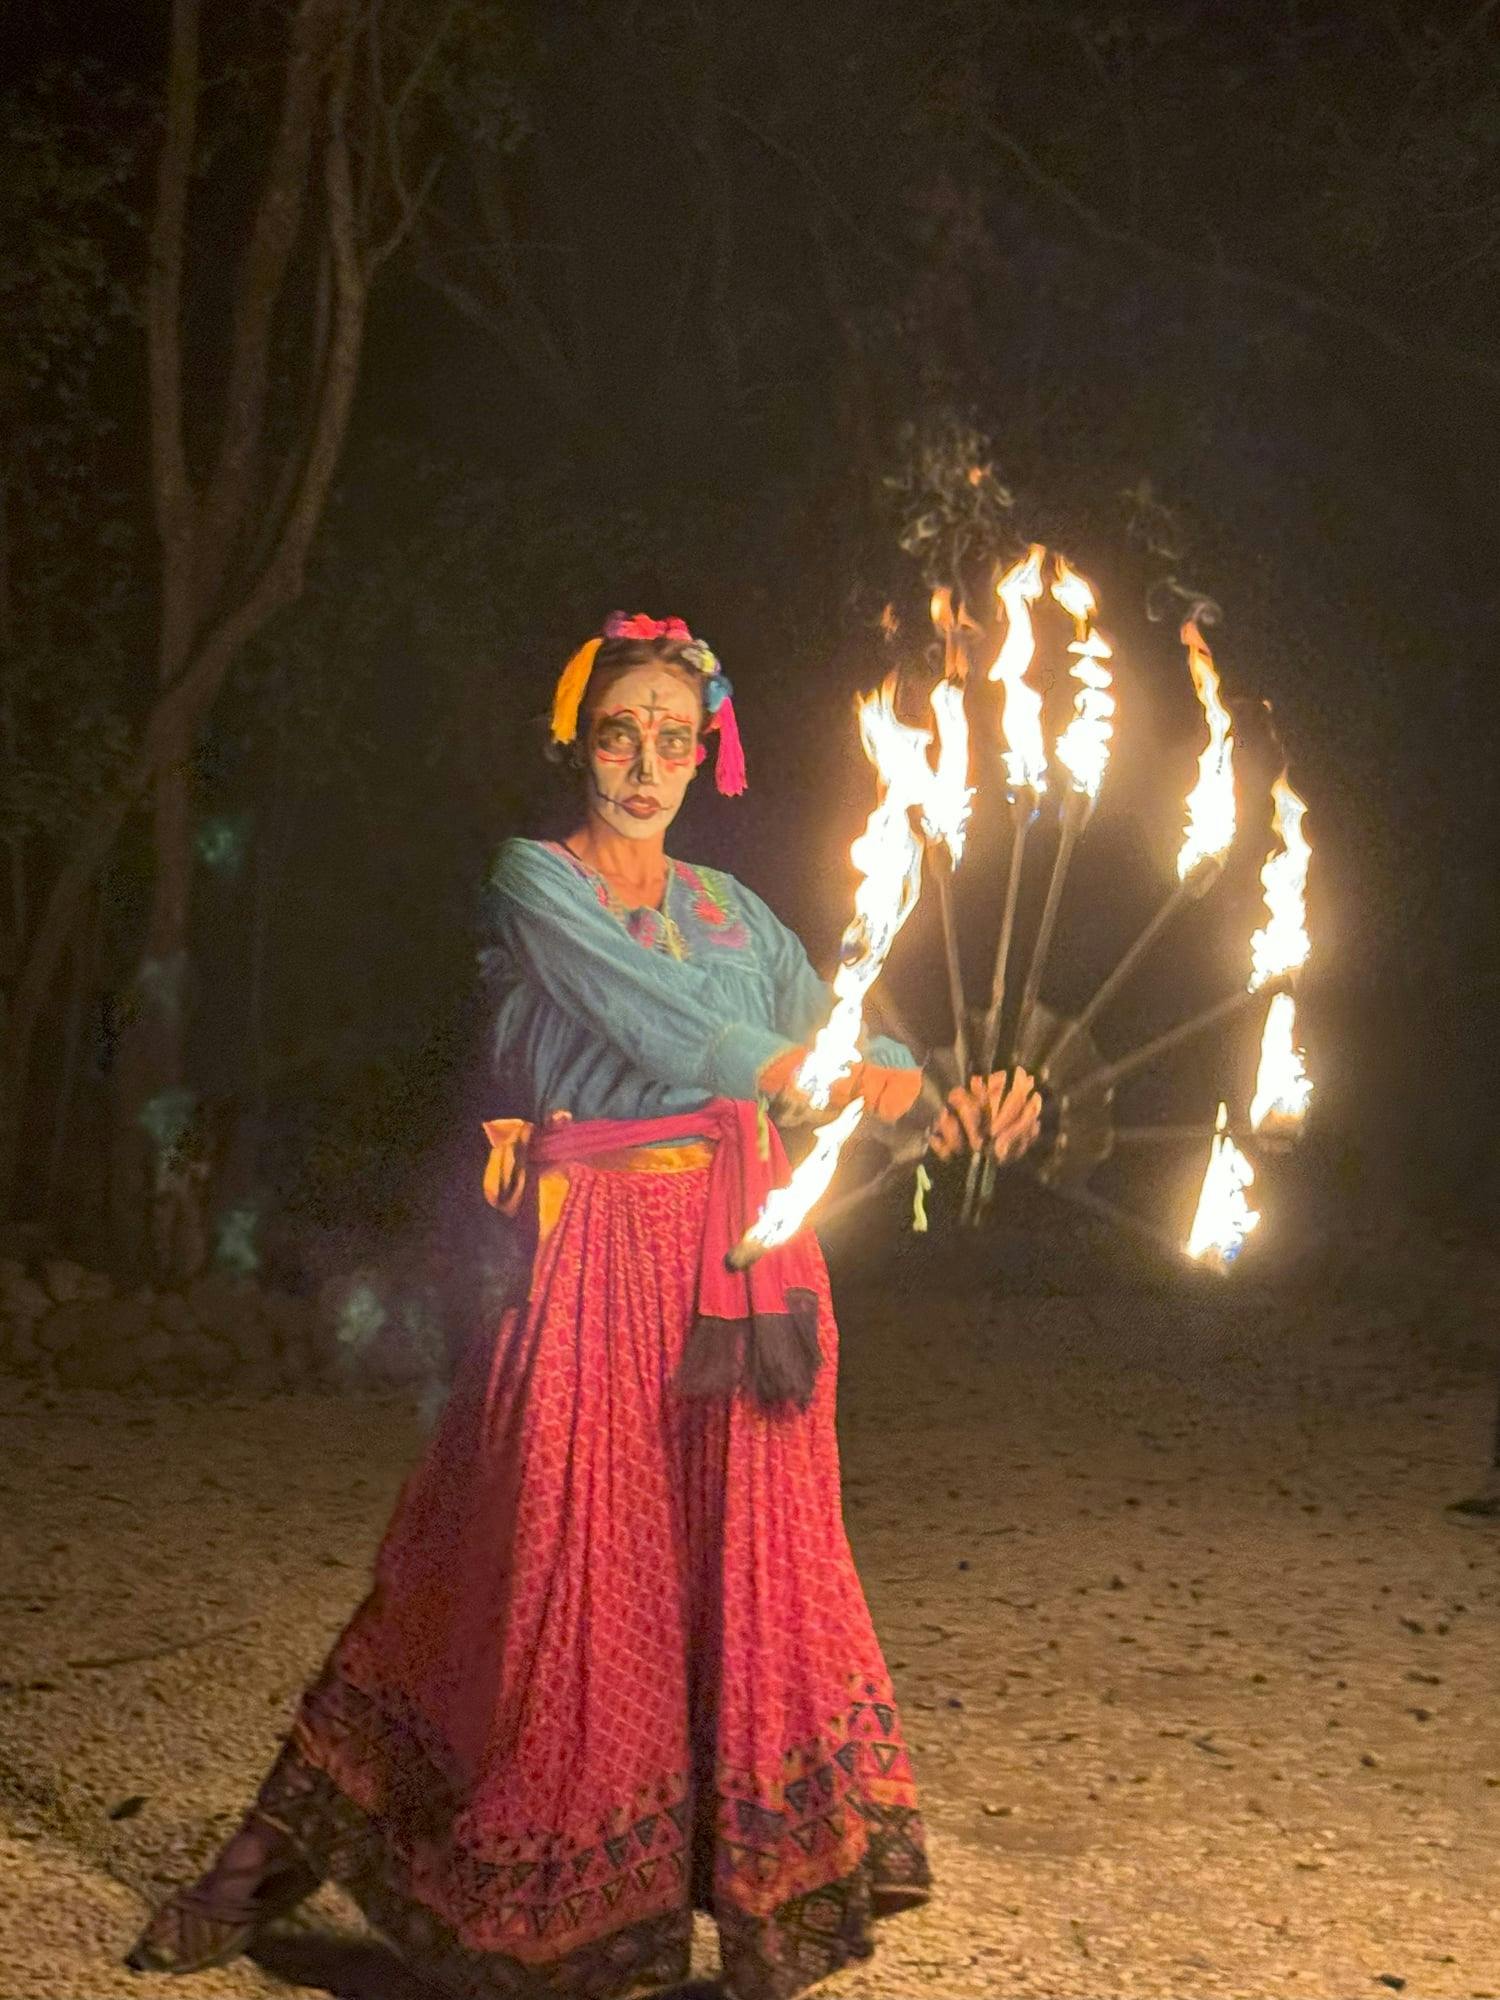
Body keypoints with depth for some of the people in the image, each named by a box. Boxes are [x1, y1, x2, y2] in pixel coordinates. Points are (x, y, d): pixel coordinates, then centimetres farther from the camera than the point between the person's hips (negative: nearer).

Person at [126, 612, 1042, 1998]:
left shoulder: (729, 906, 17)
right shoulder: (536, 881, 1)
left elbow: (842, 1032, 9)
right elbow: (661, 1024, -12)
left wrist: (954, 1110, -10)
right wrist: (847, 1084, -5)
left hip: (742, 1261, 5)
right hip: (601, 1261, -4)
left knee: (751, 1566, 3)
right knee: (562, 1571, -2)